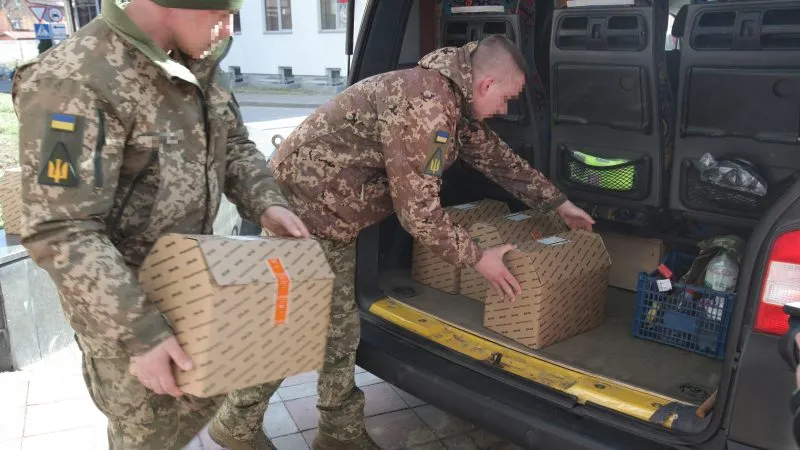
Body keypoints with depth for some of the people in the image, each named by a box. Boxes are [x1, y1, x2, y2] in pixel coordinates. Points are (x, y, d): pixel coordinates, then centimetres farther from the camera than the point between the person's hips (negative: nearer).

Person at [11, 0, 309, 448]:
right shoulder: (74, 82, -27)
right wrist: (139, 333, -31)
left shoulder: (198, 65, -2)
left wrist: (267, 203, -10)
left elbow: (234, 144, 10)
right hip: (125, 296, -7)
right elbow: (60, 234, -29)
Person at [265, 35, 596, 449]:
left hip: (331, 213, 10)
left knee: (337, 328, 16)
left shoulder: (452, 100, 5)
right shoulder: (424, 107, -29)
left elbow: (495, 154, 18)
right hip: (303, 209, -10)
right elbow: (418, 211, -26)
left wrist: (557, 203, 23)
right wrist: (478, 259, -14)